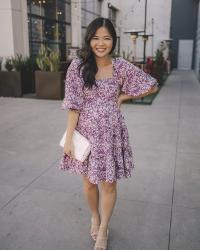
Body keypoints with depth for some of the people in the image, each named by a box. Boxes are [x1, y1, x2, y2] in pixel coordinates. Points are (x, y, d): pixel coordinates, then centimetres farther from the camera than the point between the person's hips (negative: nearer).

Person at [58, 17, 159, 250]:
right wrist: (69, 138, -11)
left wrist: (121, 97, -1)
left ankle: (103, 230, 31)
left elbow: (152, 86, 6)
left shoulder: (122, 67, -4)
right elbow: (73, 104, -8)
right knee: (88, 181, 15)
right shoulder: (78, 65, -7)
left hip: (111, 132, 0)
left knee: (108, 184, 7)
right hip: (87, 131, 0)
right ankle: (94, 217, 44)